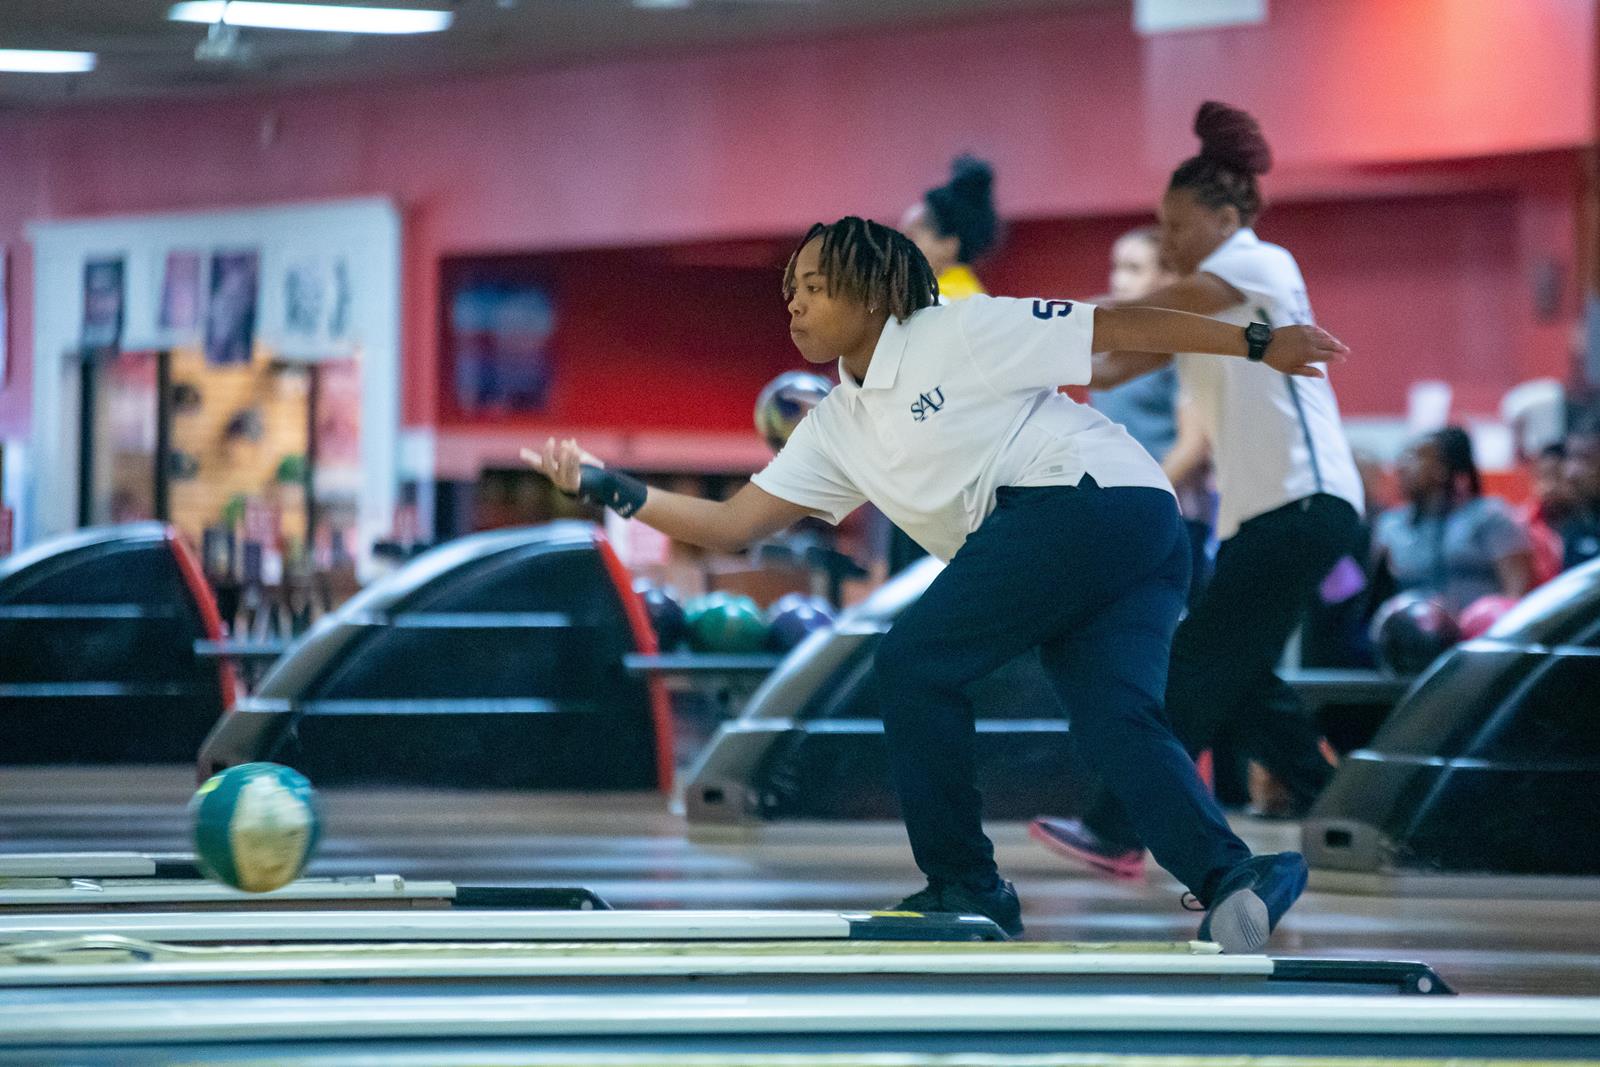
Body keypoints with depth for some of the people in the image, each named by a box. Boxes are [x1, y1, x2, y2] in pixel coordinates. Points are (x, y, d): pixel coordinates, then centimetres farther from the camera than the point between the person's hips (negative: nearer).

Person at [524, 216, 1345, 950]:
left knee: (914, 662, -8)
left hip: (1088, 492, -8)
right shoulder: (837, 430, 22)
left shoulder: (955, 334, 0)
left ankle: (964, 887, -4)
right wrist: (612, 490, 8)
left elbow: (1116, 326, -1)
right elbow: (730, 526, 19)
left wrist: (1256, 343, -4)